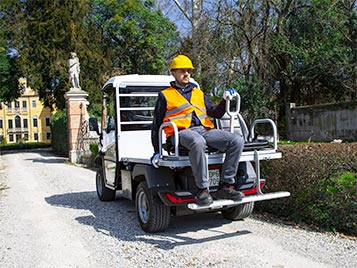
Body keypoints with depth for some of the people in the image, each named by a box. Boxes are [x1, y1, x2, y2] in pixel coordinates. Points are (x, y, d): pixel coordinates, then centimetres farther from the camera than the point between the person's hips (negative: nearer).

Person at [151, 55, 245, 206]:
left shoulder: (199, 94, 28)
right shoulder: (165, 95, 16)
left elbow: (216, 113, 23)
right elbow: (156, 124, 14)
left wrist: (225, 100, 3)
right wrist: (157, 151, 8)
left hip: (205, 130, 5)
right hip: (181, 132, -5)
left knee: (237, 141, -19)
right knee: (198, 142, -42)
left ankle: (226, 186, -19)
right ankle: (203, 189, -32)